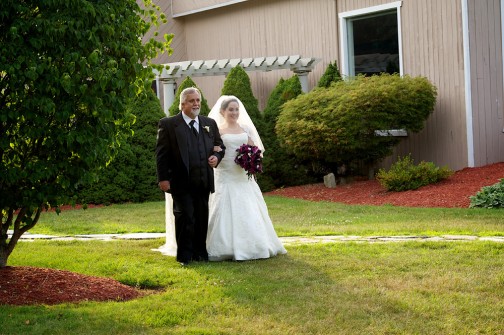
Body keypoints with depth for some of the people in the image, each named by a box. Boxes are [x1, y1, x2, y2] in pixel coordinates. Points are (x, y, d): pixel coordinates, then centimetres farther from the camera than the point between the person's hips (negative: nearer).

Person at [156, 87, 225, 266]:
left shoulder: (210, 124, 14)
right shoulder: (168, 124, -1)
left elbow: (220, 146, 21)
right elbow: (161, 154, -4)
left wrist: (216, 157, -2)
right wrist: (163, 178, -11)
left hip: (203, 182, 5)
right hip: (181, 182, -4)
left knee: (202, 219, 8)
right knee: (185, 218, -4)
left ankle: (200, 253, 18)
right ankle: (185, 256, 5)